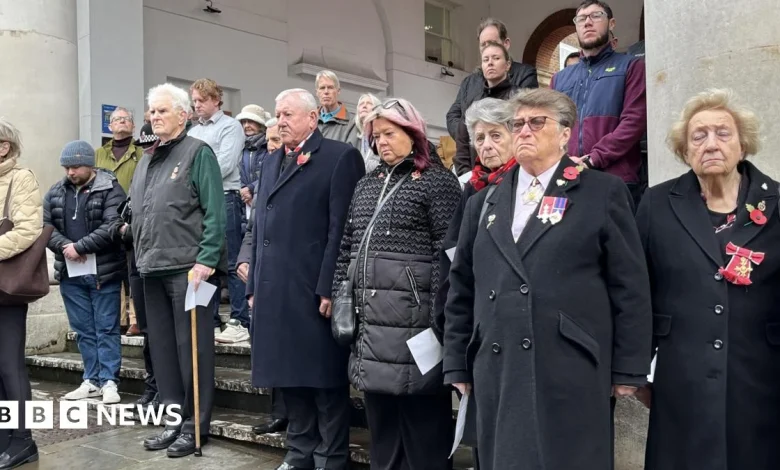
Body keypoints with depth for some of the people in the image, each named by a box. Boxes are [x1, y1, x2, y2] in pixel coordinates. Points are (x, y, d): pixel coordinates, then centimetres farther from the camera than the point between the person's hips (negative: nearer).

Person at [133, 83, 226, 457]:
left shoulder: (198, 153, -4)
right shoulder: (146, 161, 18)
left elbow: (214, 212, -12)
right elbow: (138, 214, 21)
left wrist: (206, 260, -20)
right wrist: (141, 258, 13)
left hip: (188, 267, -7)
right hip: (153, 269, 8)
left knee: (191, 348, 0)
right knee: (162, 349, 12)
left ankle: (195, 425, 12)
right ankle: (173, 419, 25)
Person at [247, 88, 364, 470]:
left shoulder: (340, 156, -3)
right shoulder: (271, 162, 20)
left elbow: (341, 228, -11)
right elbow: (259, 227, 19)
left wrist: (329, 288, -16)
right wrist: (254, 285, 14)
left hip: (315, 291, -7)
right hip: (274, 291, 7)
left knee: (325, 379, 3)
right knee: (289, 375, 14)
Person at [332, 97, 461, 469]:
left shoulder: (437, 180, -3)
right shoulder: (366, 184, 17)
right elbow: (347, 246, 17)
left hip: (412, 312, -6)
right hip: (369, 312, 7)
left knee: (422, 412, 2)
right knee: (380, 414, 15)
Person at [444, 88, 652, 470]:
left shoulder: (603, 193, 3)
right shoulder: (484, 202, 15)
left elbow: (630, 287, 0)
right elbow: (461, 289, 15)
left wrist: (628, 369, -3)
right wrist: (457, 364, 11)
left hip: (571, 374, -4)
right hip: (496, 374, 4)